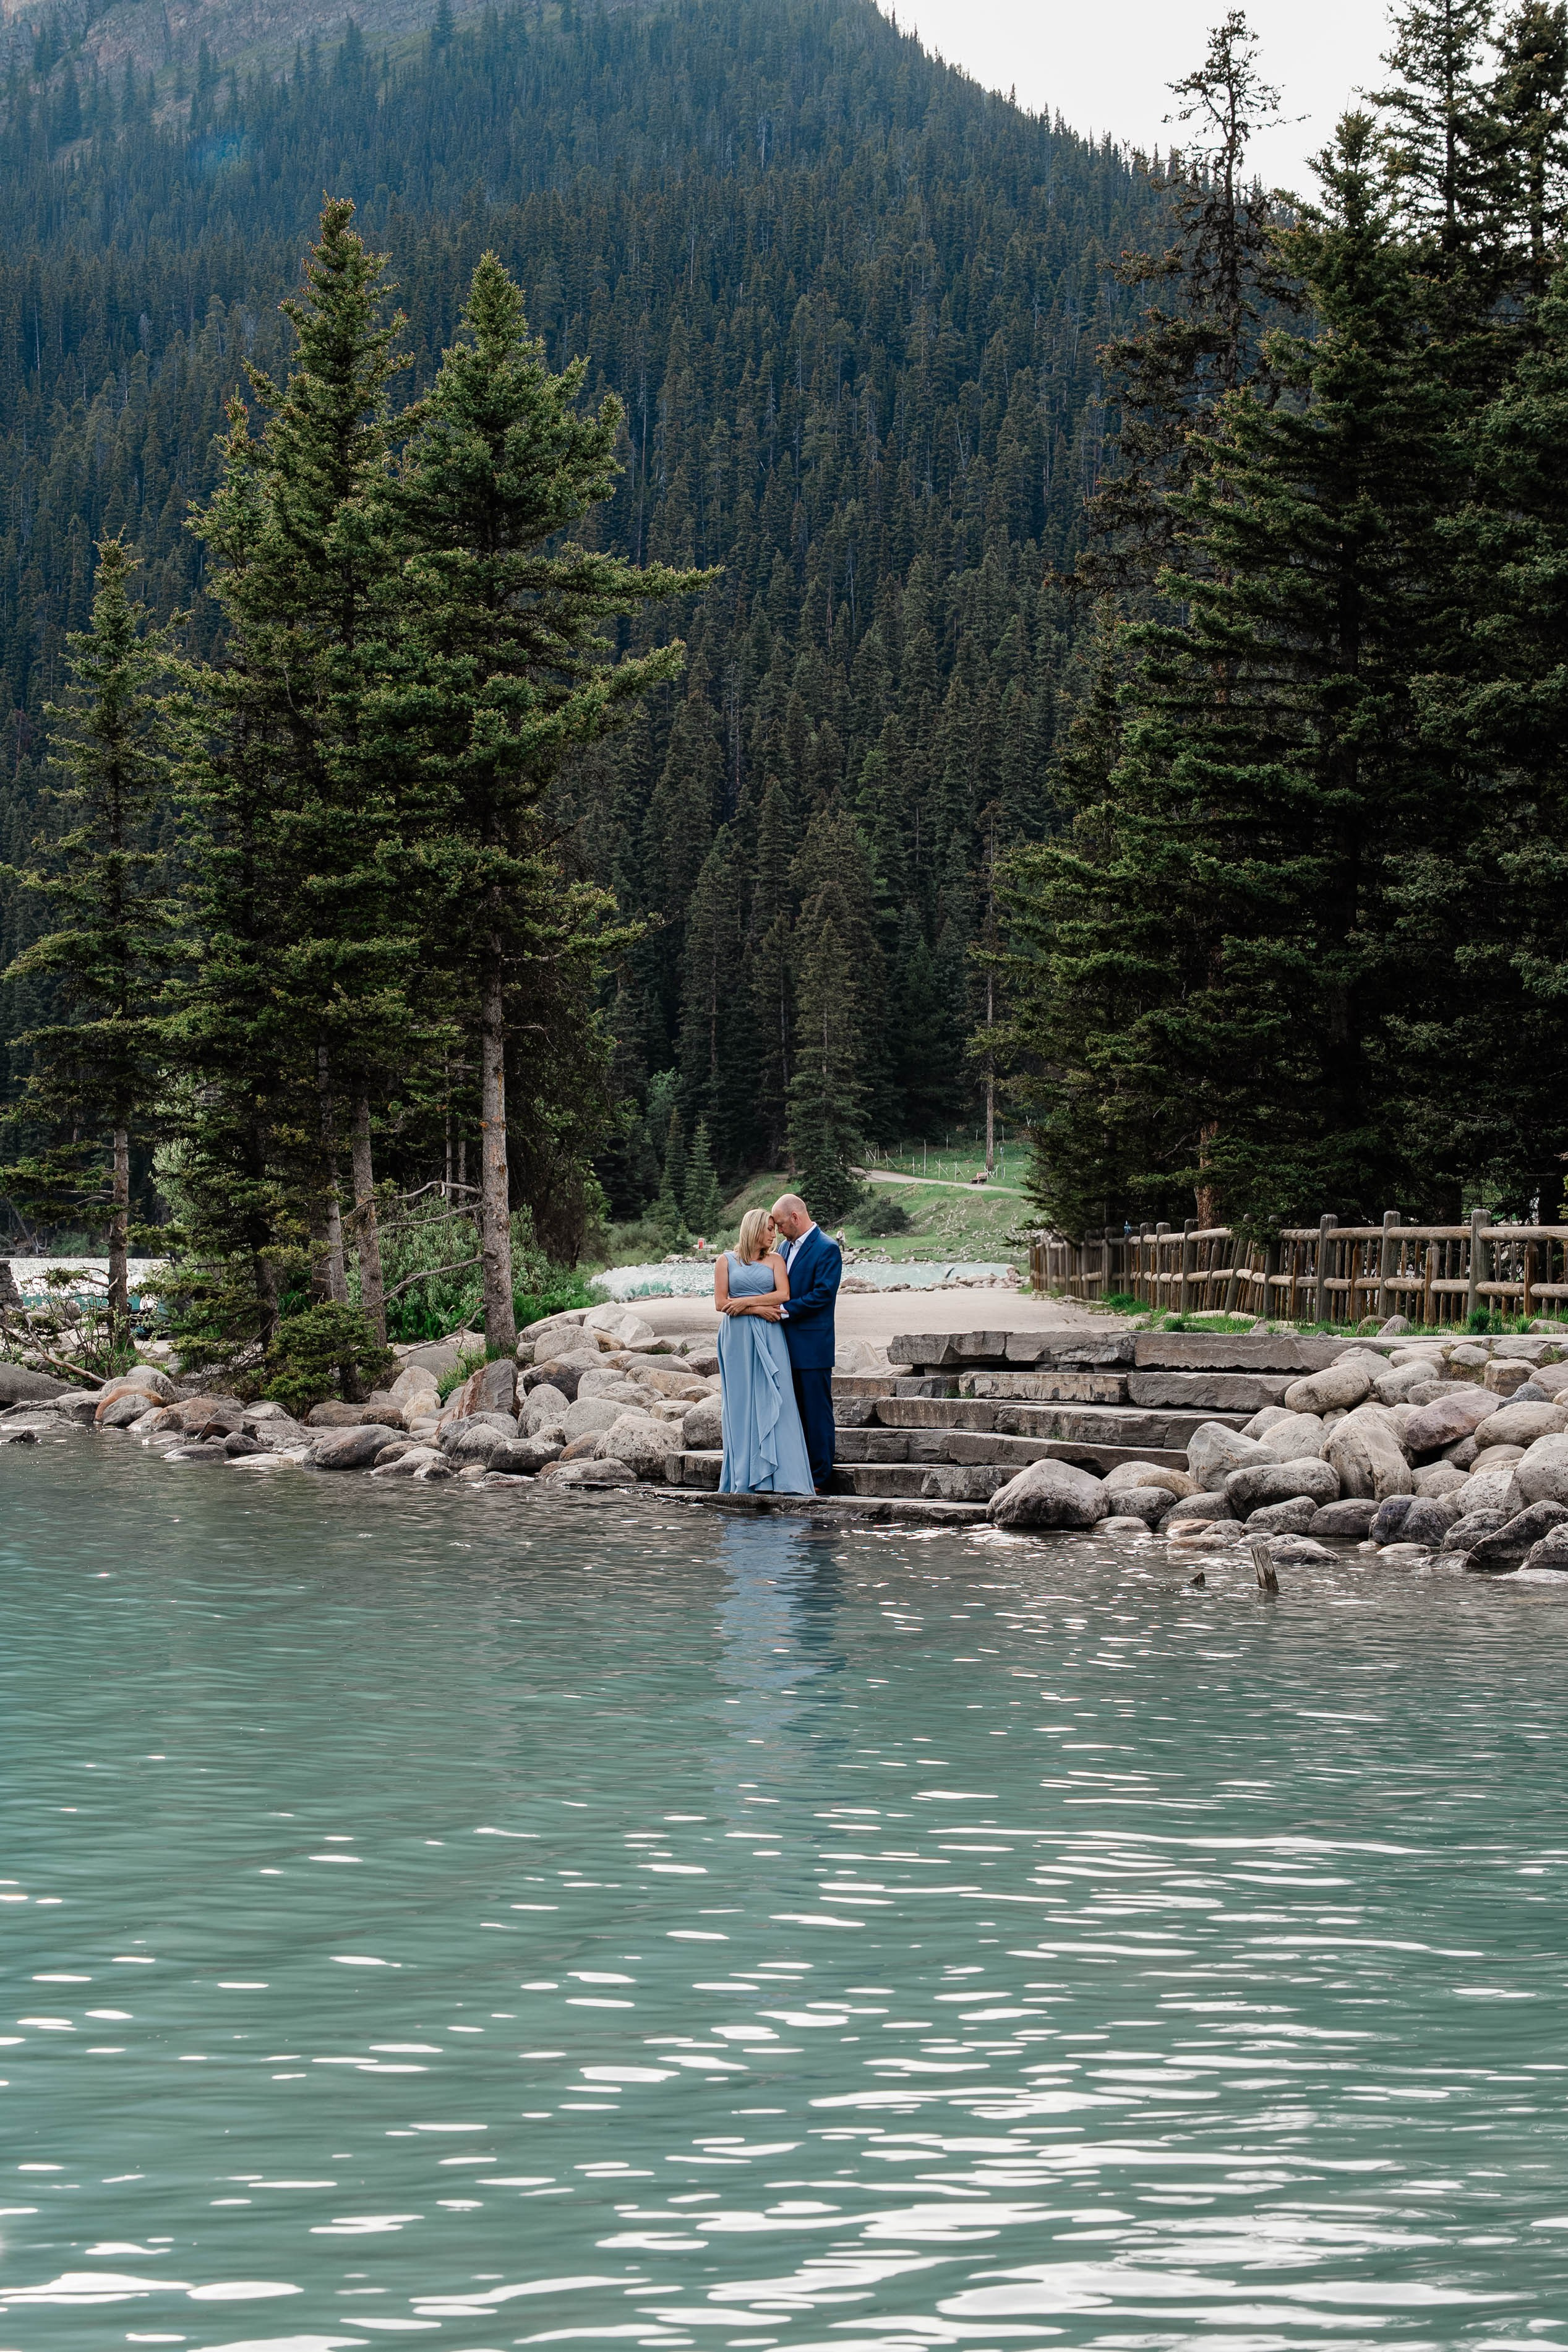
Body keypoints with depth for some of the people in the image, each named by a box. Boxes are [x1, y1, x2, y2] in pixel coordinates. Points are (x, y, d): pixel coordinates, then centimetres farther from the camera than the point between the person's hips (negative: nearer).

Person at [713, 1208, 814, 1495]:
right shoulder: (727, 1261, 8)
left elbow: (783, 1295, -3)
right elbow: (720, 1303, 1)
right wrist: (758, 1309, -8)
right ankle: (744, 1476, 0)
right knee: (741, 1403, -2)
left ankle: (773, 1474, -9)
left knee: (771, 1401, -7)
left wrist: (744, 1302, -9)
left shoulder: (775, 1260, 11)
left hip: (769, 1338, 1)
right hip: (737, 1338, -1)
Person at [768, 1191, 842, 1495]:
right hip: (788, 1346, 9)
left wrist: (786, 1309, -16)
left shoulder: (827, 1250, -10)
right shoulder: (787, 1247, 17)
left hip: (812, 1347, -9)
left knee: (817, 1412, -4)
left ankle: (819, 1479, -2)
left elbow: (823, 1294, -17)